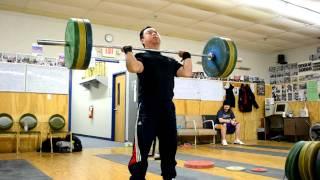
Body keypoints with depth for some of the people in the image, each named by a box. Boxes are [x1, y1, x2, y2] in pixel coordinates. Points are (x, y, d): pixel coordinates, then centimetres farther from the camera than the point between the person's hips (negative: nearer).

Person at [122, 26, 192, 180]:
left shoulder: (169, 61, 20)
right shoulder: (141, 56, 4)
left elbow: (187, 72, 6)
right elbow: (134, 68, -19)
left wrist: (187, 57, 17)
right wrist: (128, 51, -11)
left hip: (168, 110, 6)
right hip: (147, 110, -5)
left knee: (169, 151, 14)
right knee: (141, 152, -3)